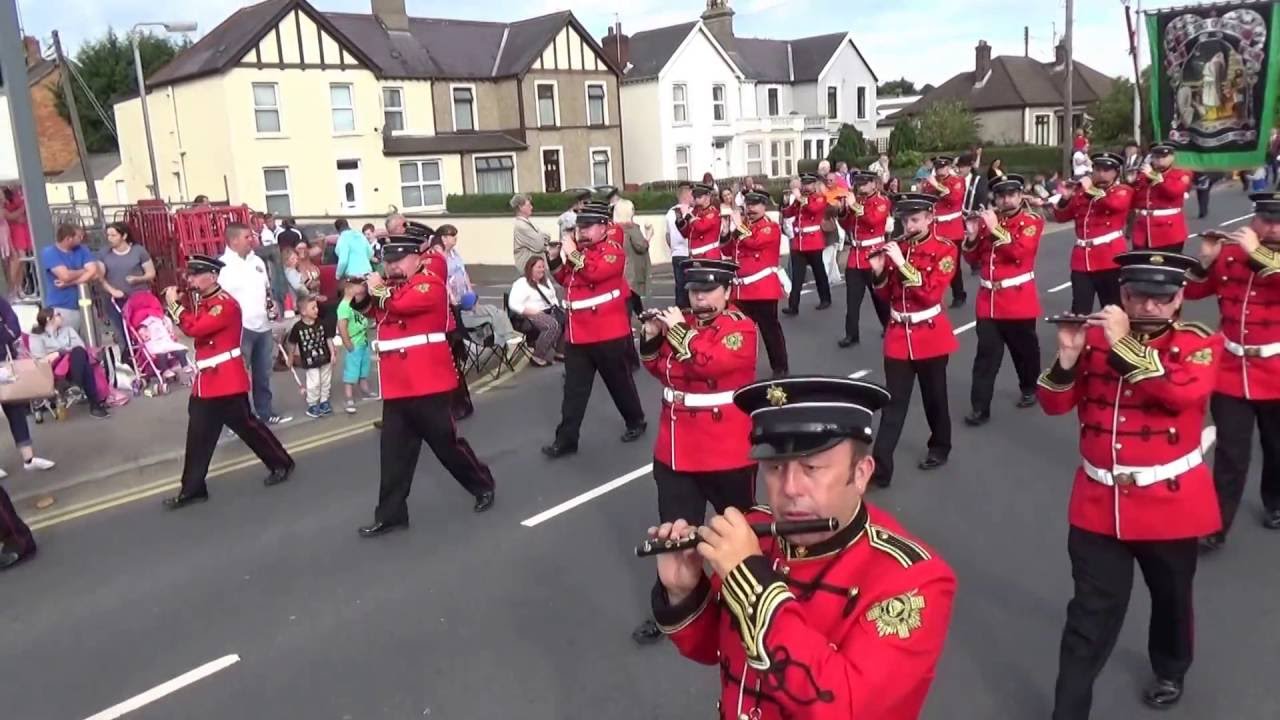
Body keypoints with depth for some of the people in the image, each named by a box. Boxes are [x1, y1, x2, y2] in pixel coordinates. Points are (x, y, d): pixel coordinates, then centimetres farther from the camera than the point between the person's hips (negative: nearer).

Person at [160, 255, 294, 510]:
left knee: (247, 425, 3)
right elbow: (194, 327, 14)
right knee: (199, 436, 9)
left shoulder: (225, 303, -17)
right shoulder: (203, 302, 14)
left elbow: (195, 328, -24)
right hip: (206, 379, 9)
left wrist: (174, 305, -17)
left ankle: (282, 463, 22)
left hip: (227, 379, -9)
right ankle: (192, 489, 17)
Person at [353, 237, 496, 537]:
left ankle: (483, 485, 25)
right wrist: (361, 296, 0)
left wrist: (379, 290, -7)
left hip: (428, 382, -7)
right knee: (394, 451, 7)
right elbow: (372, 312, 19)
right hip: (396, 383, 7)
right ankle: (390, 514, 14)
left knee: (446, 441, 4)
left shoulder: (430, 283, -9)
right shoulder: (391, 287, 17)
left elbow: (401, 305, -24)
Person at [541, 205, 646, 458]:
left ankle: (636, 422, 31)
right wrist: (556, 260, 4)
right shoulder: (577, 250, 13)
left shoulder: (612, 250, -9)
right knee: (574, 388, 6)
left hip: (608, 333, -6)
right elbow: (566, 280, 20)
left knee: (619, 382, 10)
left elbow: (595, 273, -26)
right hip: (577, 332, 6)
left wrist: (573, 254, -19)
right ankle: (566, 439, 10)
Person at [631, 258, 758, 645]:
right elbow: (662, 370, 13)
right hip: (676, 449, 5)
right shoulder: (680, 322, 8)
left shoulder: (740, 327, -11)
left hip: (728, 452, -5)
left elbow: (710, 362, -27)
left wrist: (678, 331, -21)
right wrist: (651, 339, -2)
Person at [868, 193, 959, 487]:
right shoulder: (896, 247, 5)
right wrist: (879, 272, -10)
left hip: (930, 334, -3)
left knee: (934, 397, 13)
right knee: (893, 403, 2)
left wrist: (902, 263, -24)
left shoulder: (945, 249, -8)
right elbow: (887, 294, 9)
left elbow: (931, 293, -20)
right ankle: (880, 466, 1)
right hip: (898, 334, 3)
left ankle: (940, 447, 36)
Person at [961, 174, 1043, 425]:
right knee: (986, 355, -1)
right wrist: (972, 236, -9)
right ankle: (980, 407, 0)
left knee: (1024, 349, 14)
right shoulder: (987, 219, 9)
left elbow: (1020, 252, -21)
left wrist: (995, 228, -23)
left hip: (1018, 299, -3)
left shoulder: (1031, 221, -4)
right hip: (988, 299, 3)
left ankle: (1030, 389, 37)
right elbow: (972, 259, 9)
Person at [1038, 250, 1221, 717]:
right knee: (1091, 614, 1)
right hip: (1098, 502, 1)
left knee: (1171, 598, 23)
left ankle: (1171, 672, 50)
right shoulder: (1095, 336, 0)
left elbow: (1183, 391, -27)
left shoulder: (1198, 343, -6)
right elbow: (1054, 404, -3)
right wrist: (1068, 357, -20)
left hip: (1170, 502, 0)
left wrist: (1123, 344, -29)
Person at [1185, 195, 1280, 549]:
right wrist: (1205, 260, -13)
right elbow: (1192, 291, 2)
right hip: (1231, 372, 0)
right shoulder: (1229, 252, 0)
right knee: (1231, 454, 1)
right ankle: (1217, 522, 8)